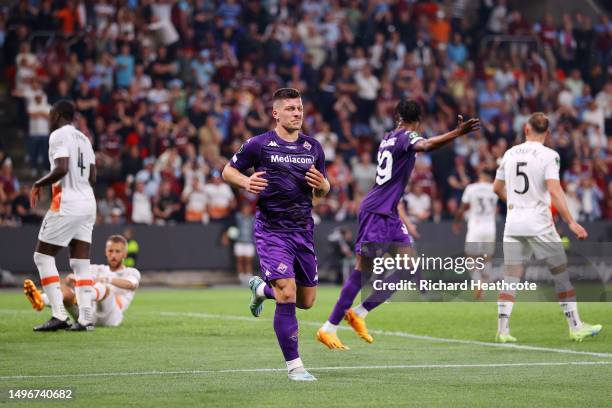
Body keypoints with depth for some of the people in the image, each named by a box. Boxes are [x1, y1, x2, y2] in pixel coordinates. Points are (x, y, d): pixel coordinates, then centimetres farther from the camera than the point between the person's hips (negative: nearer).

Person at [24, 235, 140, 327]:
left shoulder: (131, 272, 19)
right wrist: (71, 278, -19)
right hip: (89, 314, 4)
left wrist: (108, 279, -30)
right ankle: (41, 300, -55)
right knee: (65, 289, -21)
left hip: (111, 316, -4)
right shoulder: (97, 269, 29)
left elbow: (131, 284, -10)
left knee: (104, 288, -34)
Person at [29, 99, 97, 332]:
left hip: (67, 204, -8)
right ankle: (85, 318, -3)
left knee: (43, 256, 1)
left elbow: (62, 169, -19)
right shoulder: (84, 139, 18)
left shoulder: (59, 135, -7)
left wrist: (38, 184, -7)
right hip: (88, 202, 8)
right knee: (81, 262, 6)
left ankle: (59, 315, -8)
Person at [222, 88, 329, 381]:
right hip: (271, 230, -5)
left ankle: (261, 288, 40)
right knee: (287, 294, -17)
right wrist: (246, 182, -15)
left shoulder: (313, 147, 9)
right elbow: (228, 171, 6)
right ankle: (294, 365, -8)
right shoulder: (259, 145, -4)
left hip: (303, 230, 5)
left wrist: (321, 185, -7)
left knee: (306, 301, 10)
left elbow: (322, 192, 17)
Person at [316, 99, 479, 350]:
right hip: (376, 212, -10)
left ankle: (359, 314, 10)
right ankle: (328, 329, -7)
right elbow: (425, 145, -32)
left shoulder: (388, 138, 14)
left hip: (389, 213, 10)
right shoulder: (406, 137, -10)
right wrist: (457, 133, -44)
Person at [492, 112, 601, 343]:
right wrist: (571, 222, -19)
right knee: (561, 274, 7)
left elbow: (497, 188, 16)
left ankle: (502, 330, -3)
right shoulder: (548, 156, -7)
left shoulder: (510, 154, 8)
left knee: (510, 278, 5)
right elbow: (554, 191, -19)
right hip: (539, 224, -4)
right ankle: (575, 328, 9)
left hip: (513, 224, 4)